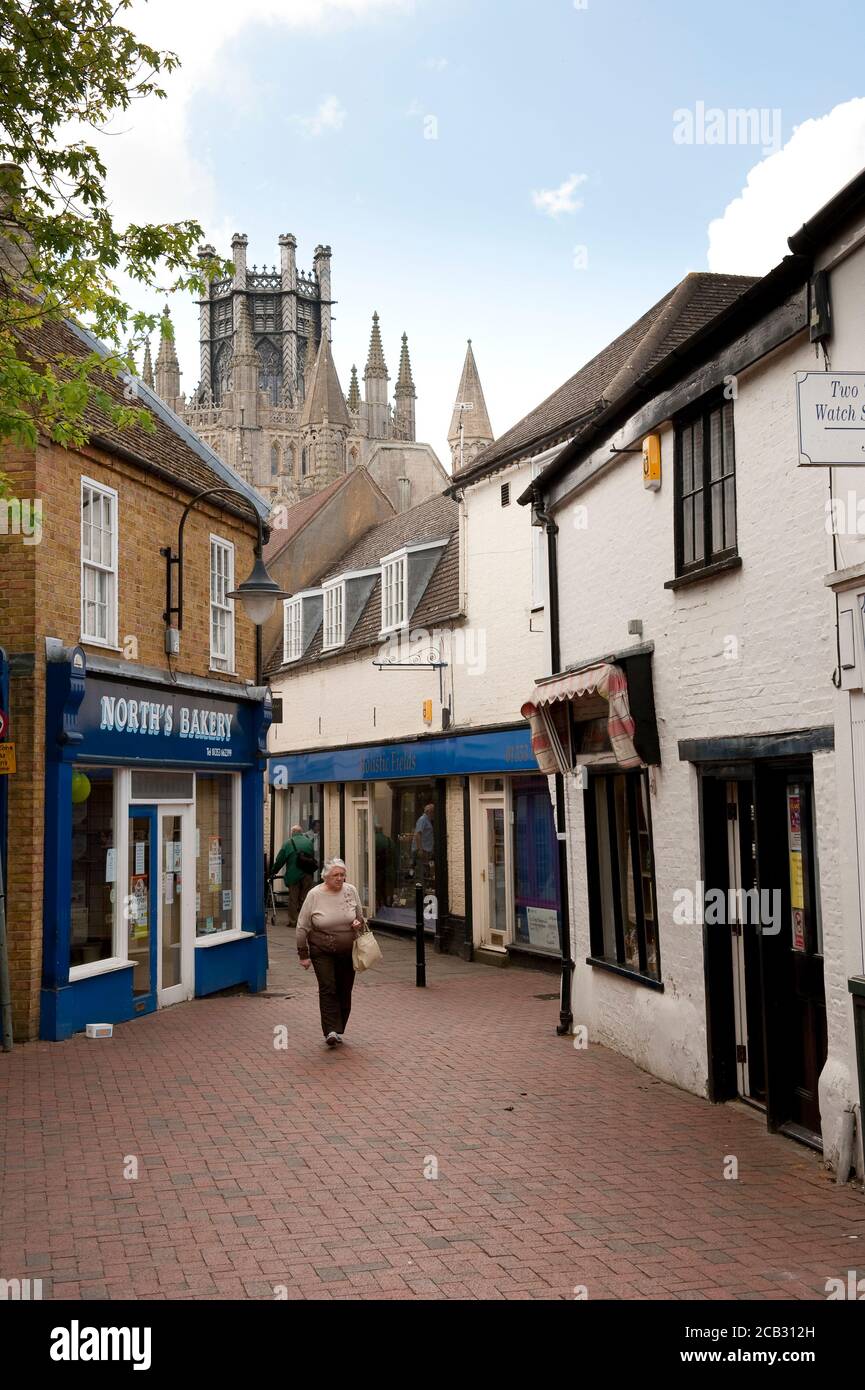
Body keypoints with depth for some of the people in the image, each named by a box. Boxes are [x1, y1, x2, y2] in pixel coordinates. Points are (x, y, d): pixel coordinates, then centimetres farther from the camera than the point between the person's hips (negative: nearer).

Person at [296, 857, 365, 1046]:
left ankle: (338, 1030, 19)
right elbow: (302, 927, -4)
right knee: (328, 989, -12)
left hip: (347, 952, 3)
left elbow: (360, 916, 15)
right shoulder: (314, 894, -9)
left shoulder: (351, 891, 0)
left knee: (344, 991, 7)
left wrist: (359, 923, -9)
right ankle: (331, 1031, -13)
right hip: (322, 952, -3)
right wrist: (303, 954, -5)